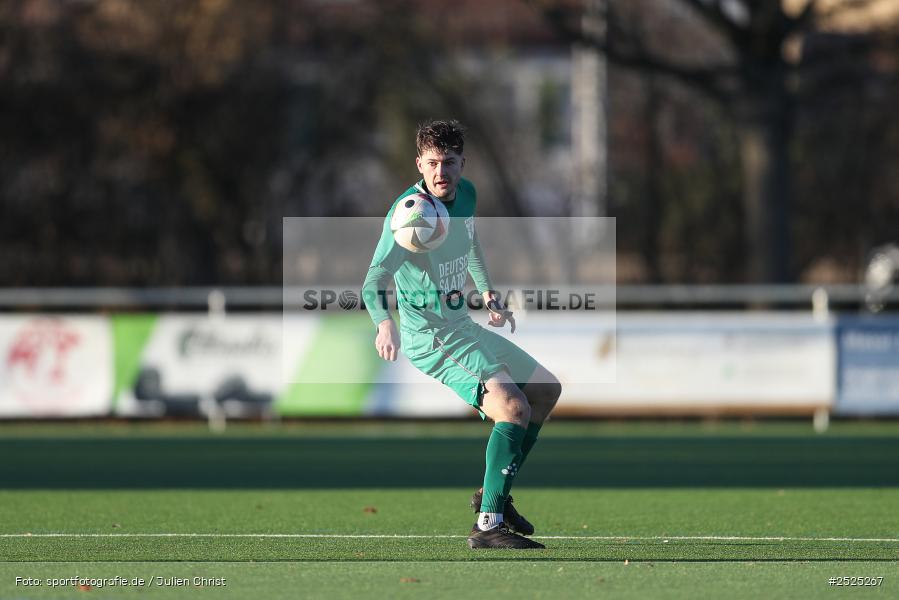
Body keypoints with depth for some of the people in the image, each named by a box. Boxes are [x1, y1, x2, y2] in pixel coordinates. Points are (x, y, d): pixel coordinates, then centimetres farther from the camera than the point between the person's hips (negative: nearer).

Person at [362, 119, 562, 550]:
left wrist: (487, 292, 22)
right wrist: (384, 325, -49)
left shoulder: (466, 195, 1)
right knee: (514, 407, -25)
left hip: (463, 327, 9)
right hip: (430, 338, -9)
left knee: (547, 389, 18)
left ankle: (493, 493, 25)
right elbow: (374, 283, -31)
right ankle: (488, 525, -27)